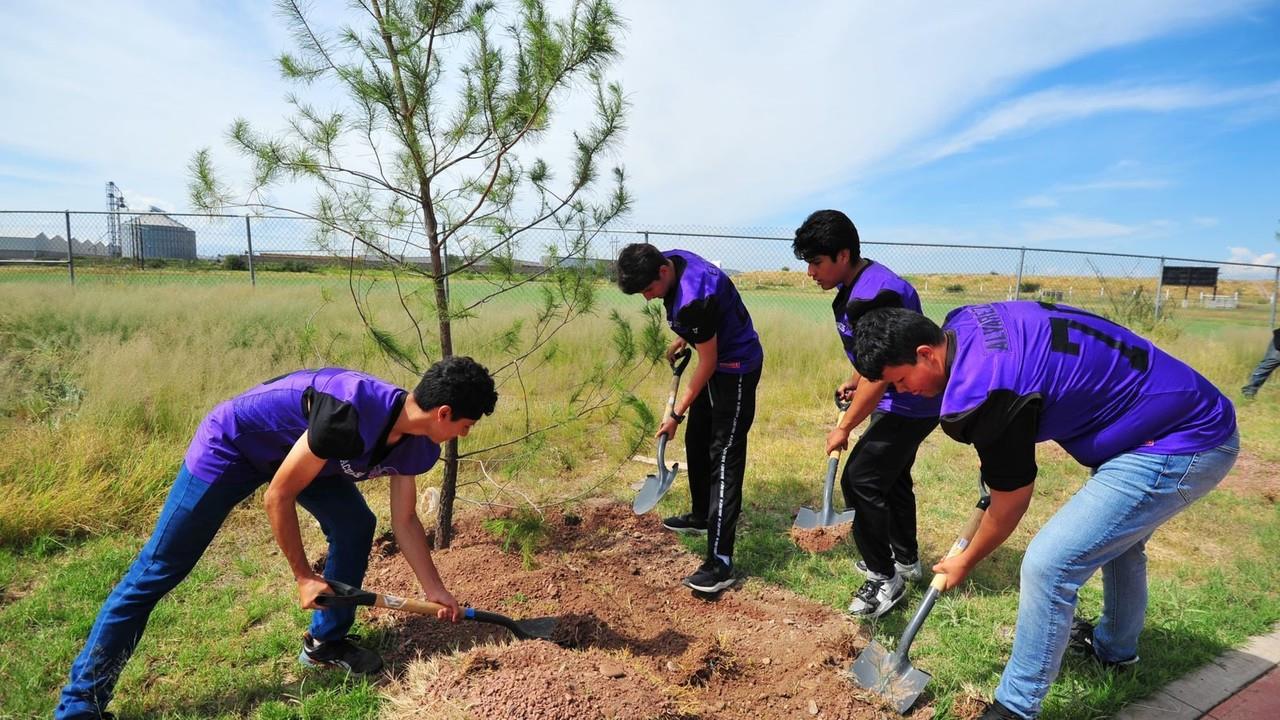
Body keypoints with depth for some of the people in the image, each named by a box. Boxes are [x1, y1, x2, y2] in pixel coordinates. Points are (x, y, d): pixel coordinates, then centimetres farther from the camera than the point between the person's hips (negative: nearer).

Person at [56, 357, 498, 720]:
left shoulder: (415, 446, -12)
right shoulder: (351, 415, -39)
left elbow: (405, 521, 3)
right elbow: (278, 496, -27)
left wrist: (435, 589, 5)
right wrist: (303, 576, -16)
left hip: (297, 447, 8)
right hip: (232, 443, -7)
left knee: (356, 525, -2)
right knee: (156, 571, -2)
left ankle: (325, 641, 17)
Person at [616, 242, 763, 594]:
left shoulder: (693, 299, -34)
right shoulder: (669, 260, -6)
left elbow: (708, 364, -24)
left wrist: (676, 414, -17)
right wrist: (683, 339, 13)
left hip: (736, 367, -10)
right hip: (716, 359, 10)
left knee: (724, 459, -13)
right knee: (697, 442, 20)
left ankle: (720, 561, -12)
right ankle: (702, 516, 39)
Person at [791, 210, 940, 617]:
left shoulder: (873, 295, -29)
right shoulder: (856, 284, 4)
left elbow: (879, 374, -29)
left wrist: (844, 428, -20)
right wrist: (854, 382, 10)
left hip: (909, 406, -11)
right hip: (906, 402, 11)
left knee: (861, 480, -12)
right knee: (891, 477, 22)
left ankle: (884, 578, 3)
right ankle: (906, 560, 41)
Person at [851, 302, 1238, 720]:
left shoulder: (983, 393, -28)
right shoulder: (964, 324, -2)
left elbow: (1010, 505, -12)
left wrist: (966, 562, 5)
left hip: (1180, 448, -10)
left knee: (1049, 564, -13)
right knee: (1116, 535, 30)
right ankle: (1115, 647, 55)